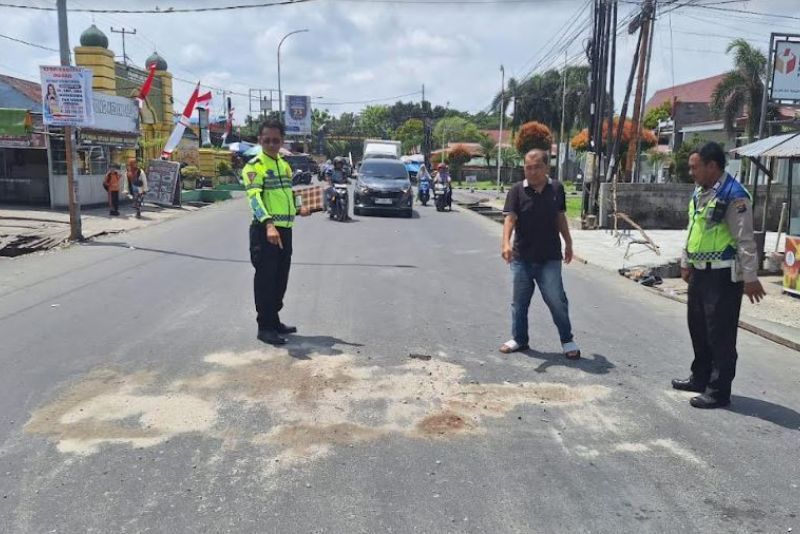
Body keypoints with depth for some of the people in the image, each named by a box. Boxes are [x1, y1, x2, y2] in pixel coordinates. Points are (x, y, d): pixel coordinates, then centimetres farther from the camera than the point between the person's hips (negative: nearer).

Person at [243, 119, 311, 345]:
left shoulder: (284, 165, 16)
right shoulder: (254, 166, -9)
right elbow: (255, 197, -23)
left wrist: (298, 209, 9)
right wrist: (268, 225, -38)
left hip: (285, 230, 8)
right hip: (264, 231, -7)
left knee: (280, 279, 14)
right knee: (265, 279, -3)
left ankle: (274, 321, 27)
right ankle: (265, 327, 6)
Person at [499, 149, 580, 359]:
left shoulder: (557, 189, 3)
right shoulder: (517, 190, -5)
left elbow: (561, 217, 13)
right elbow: (510, 218, -16)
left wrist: (568, 243, 17)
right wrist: (506, 243, -31)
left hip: (550, 257, 0)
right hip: (522, 257, 0)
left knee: (556, 299, 0)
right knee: (520, 301, 12)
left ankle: (568, 340, 17)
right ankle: (519, 339, 27)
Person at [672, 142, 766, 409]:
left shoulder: (734, 196, -17)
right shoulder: (699, 193, 11)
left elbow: (745, 240, -18)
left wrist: (750, 277, -17)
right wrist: (686, 263, 23)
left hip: (723, 276, -9)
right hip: (700, 273, 9)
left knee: (720, 334, -1)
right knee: (698, 328, 18)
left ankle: (719, 391, 9)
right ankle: (700, 378, 33)